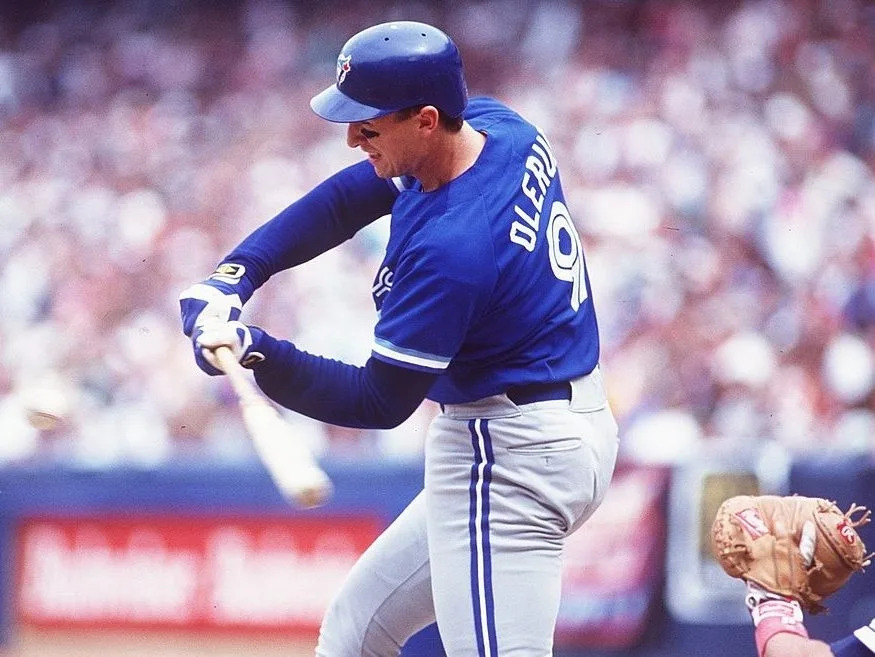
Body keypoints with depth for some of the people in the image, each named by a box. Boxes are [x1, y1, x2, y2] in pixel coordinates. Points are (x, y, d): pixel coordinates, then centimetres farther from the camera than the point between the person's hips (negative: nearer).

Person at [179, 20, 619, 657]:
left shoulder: (449, 247, -28)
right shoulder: (494, 124, -1)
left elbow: (380, 402, -19)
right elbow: (350, 196, 9)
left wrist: (258, 352, -26)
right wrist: (236, 273, -2)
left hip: (514, 457, -11)